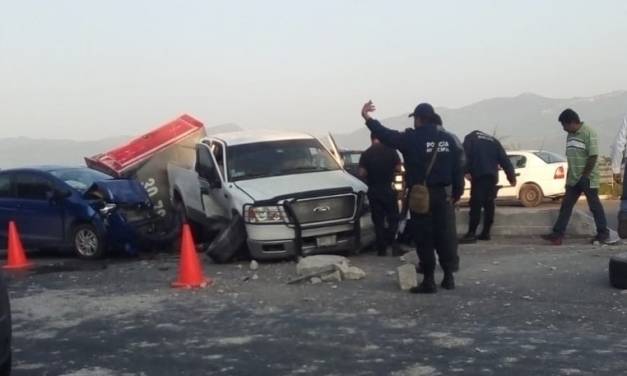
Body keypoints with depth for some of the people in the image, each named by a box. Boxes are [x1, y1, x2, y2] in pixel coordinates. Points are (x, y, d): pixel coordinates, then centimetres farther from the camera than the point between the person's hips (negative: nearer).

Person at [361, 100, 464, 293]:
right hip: (443, 194, 4)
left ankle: (429, 280, 0)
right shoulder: (447, 139, 5)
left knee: (424, 238, 0)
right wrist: (457, 192, 13)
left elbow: (386, 135, -8)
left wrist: (368, 118, 1)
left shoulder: (412, 139, -9)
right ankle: (449, 276, 15)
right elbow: (457, 168, 6)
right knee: (446, 236, 10)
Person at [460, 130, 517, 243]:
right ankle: (486, 233, 10)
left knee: (475, 204, -11)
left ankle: (471, 234, -17)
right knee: (489, 204, 11)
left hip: (479, 175, -5)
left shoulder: (470, 138, 15)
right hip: (492, 176, 5)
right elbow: (504, 159, 17)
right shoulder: (493, 140, 26)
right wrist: (511, 177, 14)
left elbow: (466, 155, -6)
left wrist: (466, 171, -13)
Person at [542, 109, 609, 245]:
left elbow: (593, 156, -17)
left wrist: (585, 176, -17)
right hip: (573, 179, 8)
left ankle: (603, 233, 14)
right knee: (566, 206, 4)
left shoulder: (588, 133, -12)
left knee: (594, 206, 2)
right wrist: (568, 177, 15)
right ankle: (557, 234, 3)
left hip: (588, 179, -8)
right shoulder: (570, 135, 11)